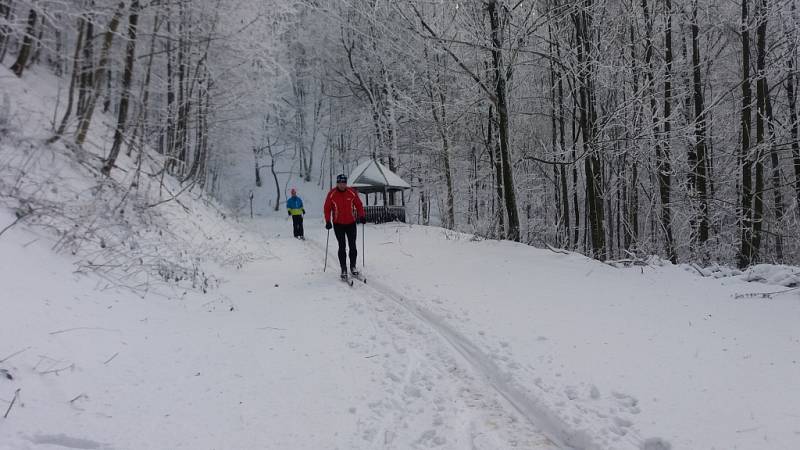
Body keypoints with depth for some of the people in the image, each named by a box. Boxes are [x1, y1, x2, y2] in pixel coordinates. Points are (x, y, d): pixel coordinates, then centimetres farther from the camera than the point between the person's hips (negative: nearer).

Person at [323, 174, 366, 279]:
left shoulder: (352, 192, -5)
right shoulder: (332, 194, -8)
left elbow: (359, 205, 2)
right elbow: (327, 208, -3)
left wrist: (362, 216, -9)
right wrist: (328, 221, -10)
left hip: (351, 223, 1)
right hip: (338, 224, -1)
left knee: (352, 246, 4)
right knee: (342, 247, 0)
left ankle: (353, 267, 18)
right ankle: (343, 269, 7)